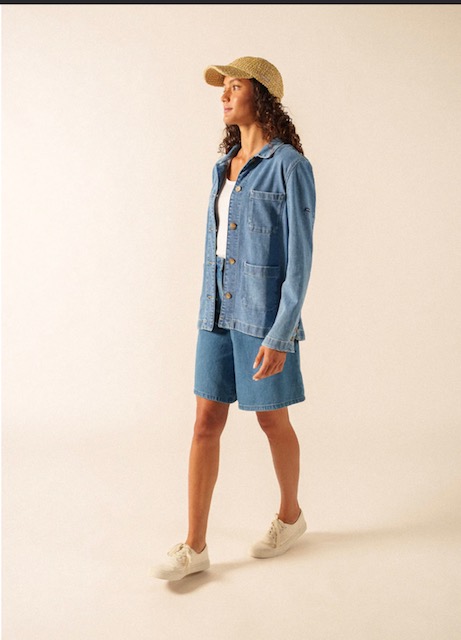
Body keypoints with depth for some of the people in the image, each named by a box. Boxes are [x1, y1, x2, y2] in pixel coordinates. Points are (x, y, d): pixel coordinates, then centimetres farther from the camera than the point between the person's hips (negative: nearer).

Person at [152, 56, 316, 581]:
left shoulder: (290, 166, -12)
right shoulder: (225, 167, 11)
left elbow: (300, 256, -16)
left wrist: (280, 335, -20)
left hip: (264, 311, -6)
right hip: (219, 310, 7)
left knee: (271, 420, 9)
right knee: (206, 423, 4)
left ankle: (290, 515, 35)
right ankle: (194, 546, 13)